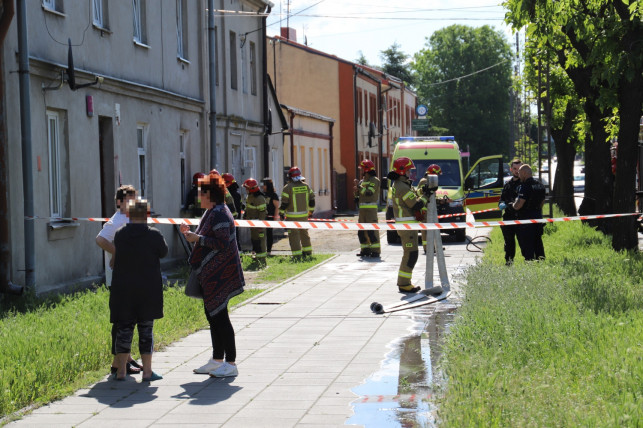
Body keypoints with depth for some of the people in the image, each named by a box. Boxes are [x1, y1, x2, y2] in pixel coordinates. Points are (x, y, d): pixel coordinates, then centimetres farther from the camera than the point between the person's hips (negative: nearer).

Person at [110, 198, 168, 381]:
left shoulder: (119, 234, -2)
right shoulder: (154, 235, -10)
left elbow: (117, 251, 11)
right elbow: (163, 253, 4)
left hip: (123, 289, 2)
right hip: (148, 289, -2)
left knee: (124, 328, 8)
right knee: (146, 328, 5)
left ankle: (121, 371, 10)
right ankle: (147, 371, 6)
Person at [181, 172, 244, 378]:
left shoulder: (219, 214, -17)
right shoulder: (212, 212, 15)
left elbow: (223, 244, -25)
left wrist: (198, 238, -21)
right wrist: (191, 233, 12)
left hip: (220, 275, -11)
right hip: (211, 275, 11)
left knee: (219, 316, -7)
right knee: (212, 315, 14)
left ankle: (230, 363, -1)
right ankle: (217, 361, 23)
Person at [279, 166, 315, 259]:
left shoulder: (288, 188, -12)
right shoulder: (306, 186, 4)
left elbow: (284, 203, -13)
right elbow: (312, 200, 10)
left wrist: (281, 213, 0)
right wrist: (311, 211, 23)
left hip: (292, 216, -5)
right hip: (304, 215, 5)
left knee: (294, 234, 1)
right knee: (304, 233, 20)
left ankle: (297, 254, -1)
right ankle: (308, 251, 30)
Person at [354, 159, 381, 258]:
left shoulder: (374, 180, -6)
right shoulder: (362, 181, 18)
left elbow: (369, 192, -19)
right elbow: (358, 194, 21)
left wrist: (359, 187, -15)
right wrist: (356, 192, 0)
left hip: (371, 208, -8)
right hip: (362, 208, 8)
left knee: (372, 230, -10)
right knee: (361, 231, 9)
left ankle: (375, 251, -7)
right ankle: (365, 249, 16)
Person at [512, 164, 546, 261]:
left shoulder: (525, 186, -18)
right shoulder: (540, 185, 10)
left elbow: (518, 205, -22)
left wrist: (513, 204, -2)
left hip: (526, 220, -8)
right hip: (538, 218, 8)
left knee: (527, 247, -4)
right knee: (538, 245, 15)